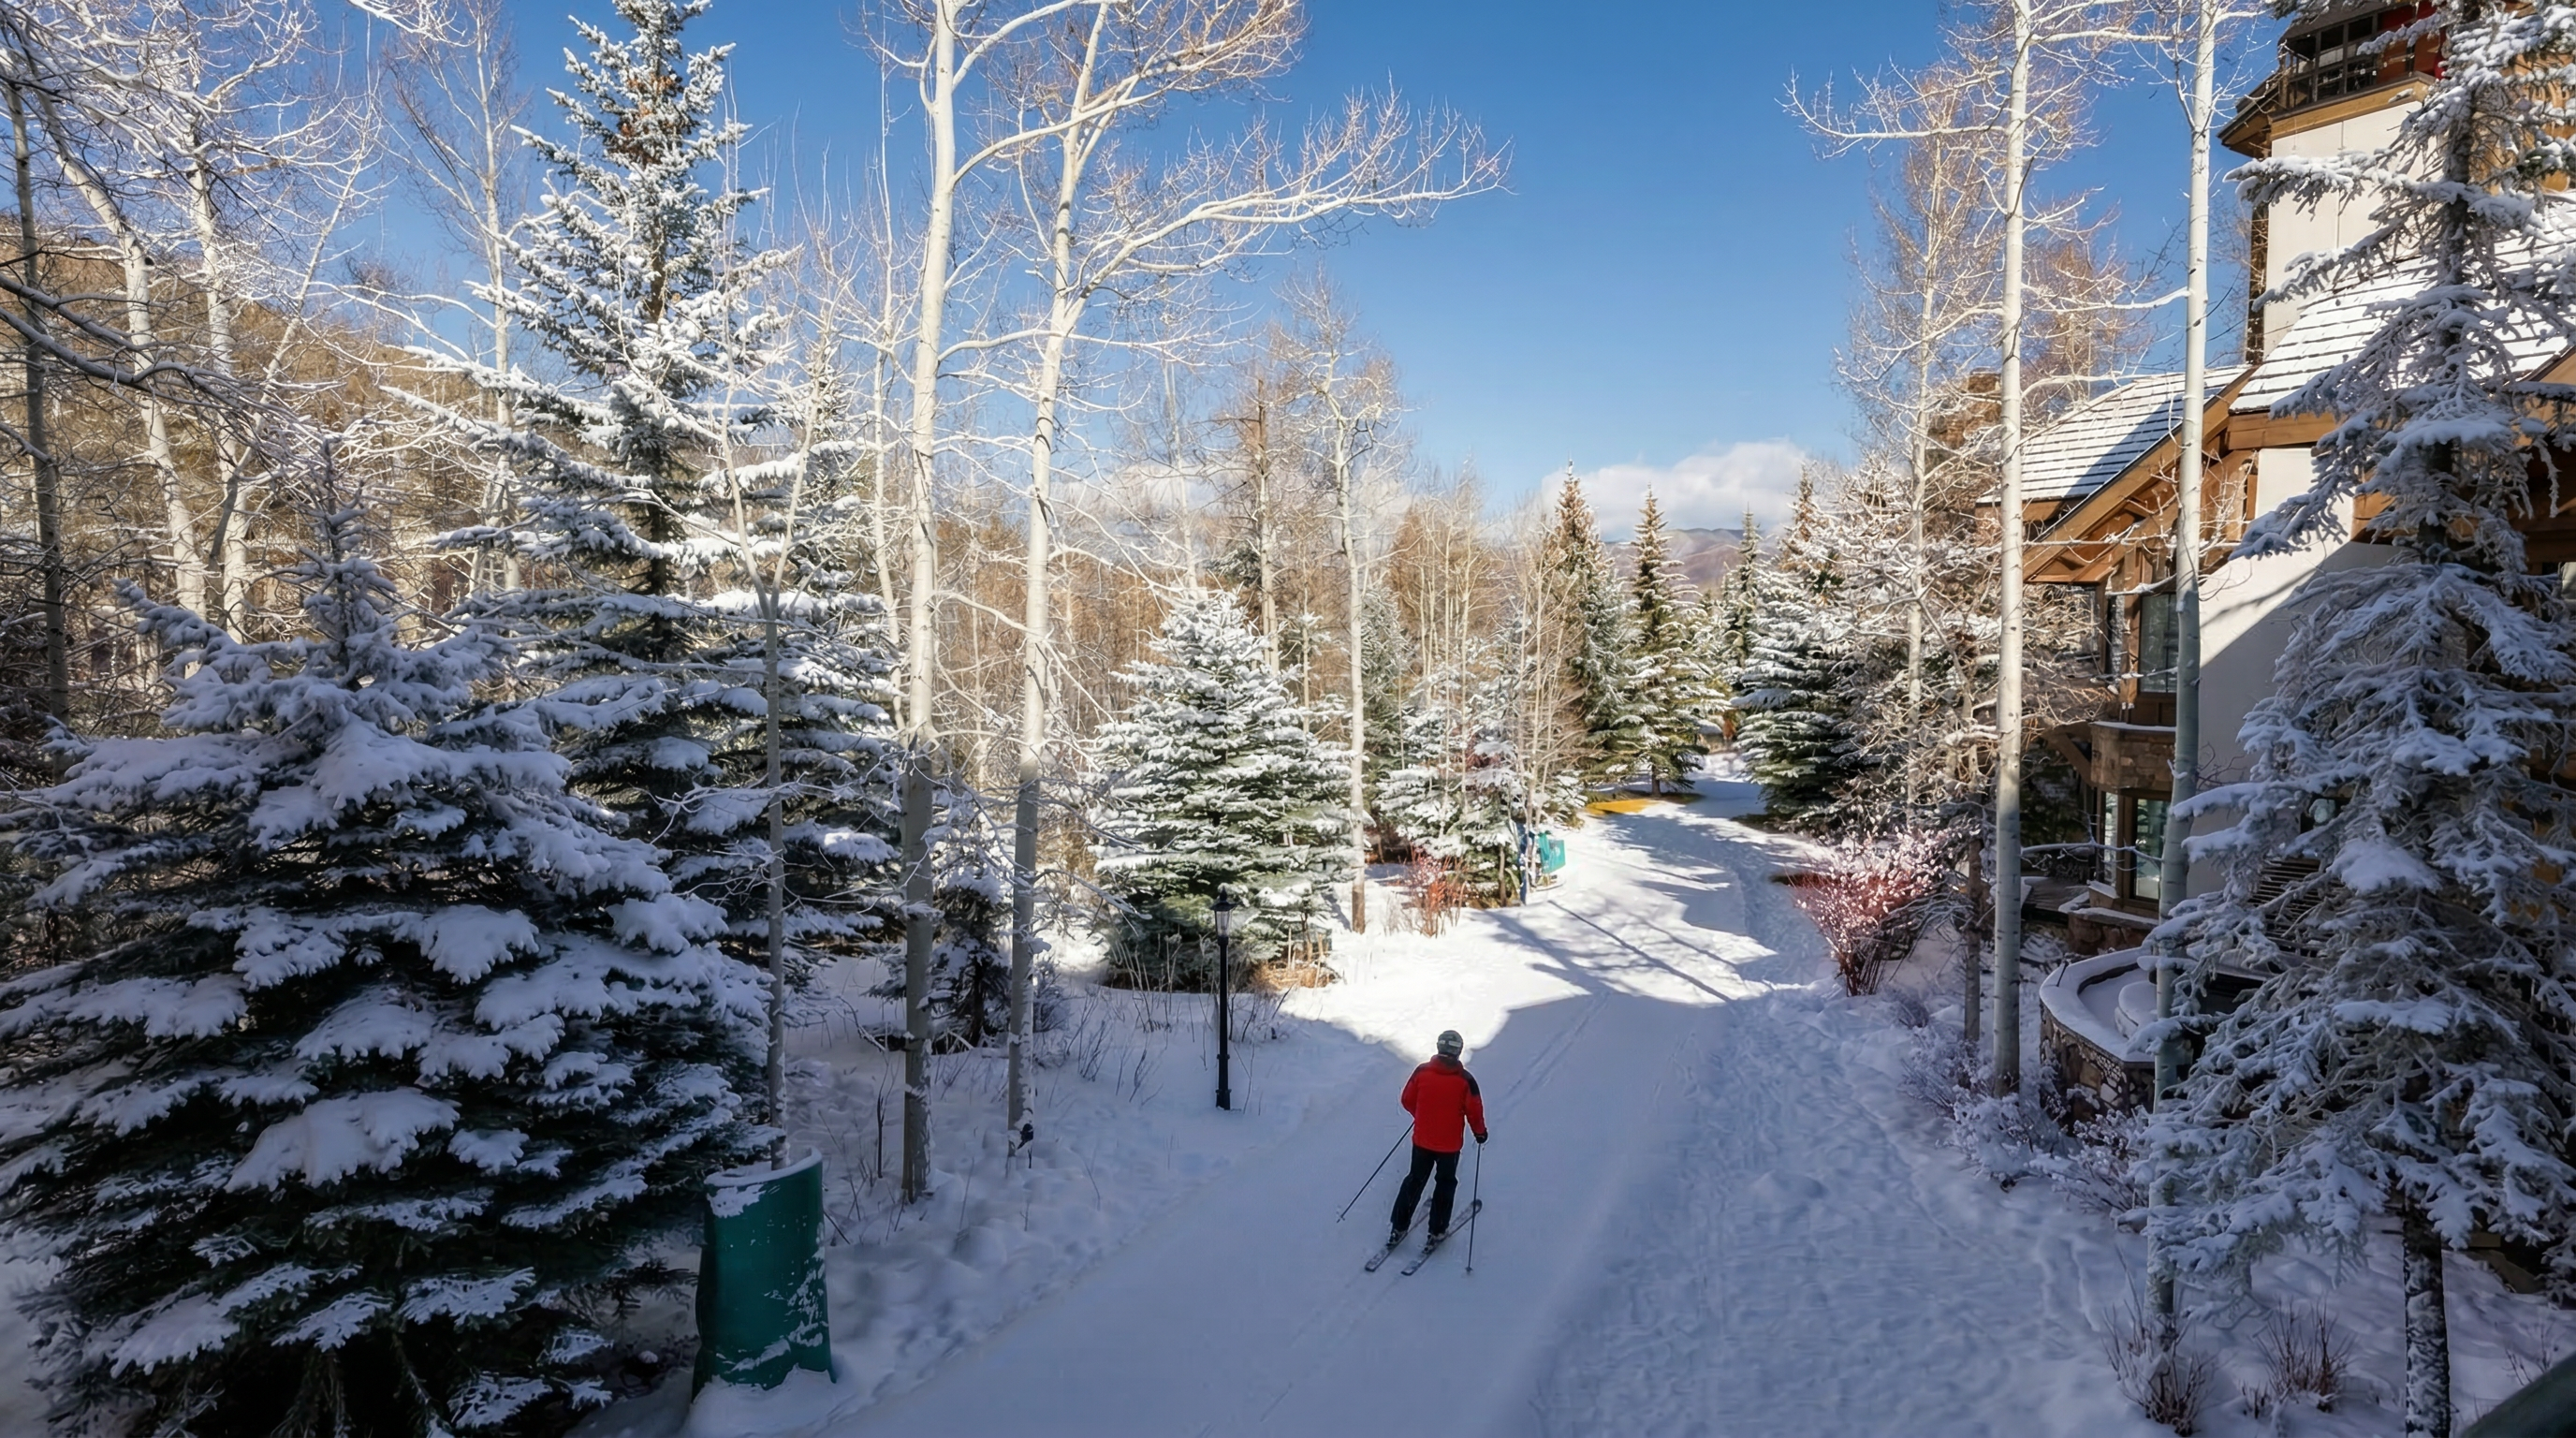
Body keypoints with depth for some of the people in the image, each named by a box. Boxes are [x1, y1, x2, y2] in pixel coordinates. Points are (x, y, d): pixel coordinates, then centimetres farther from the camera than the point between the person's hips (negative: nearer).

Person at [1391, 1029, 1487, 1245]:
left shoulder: (1421, 1072, -12)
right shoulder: (1465, 1080, -19)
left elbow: (1407, 1101, -1)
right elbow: (1474, 1111, -12)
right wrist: (1480, 1132, 8)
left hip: (1422, 1140, 2)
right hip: (1450, 1144, -2)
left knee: (1414, 1181, 19)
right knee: (1445, 1184, 19)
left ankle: (1399, 1228, 23)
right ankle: (1437, 1231, 24)